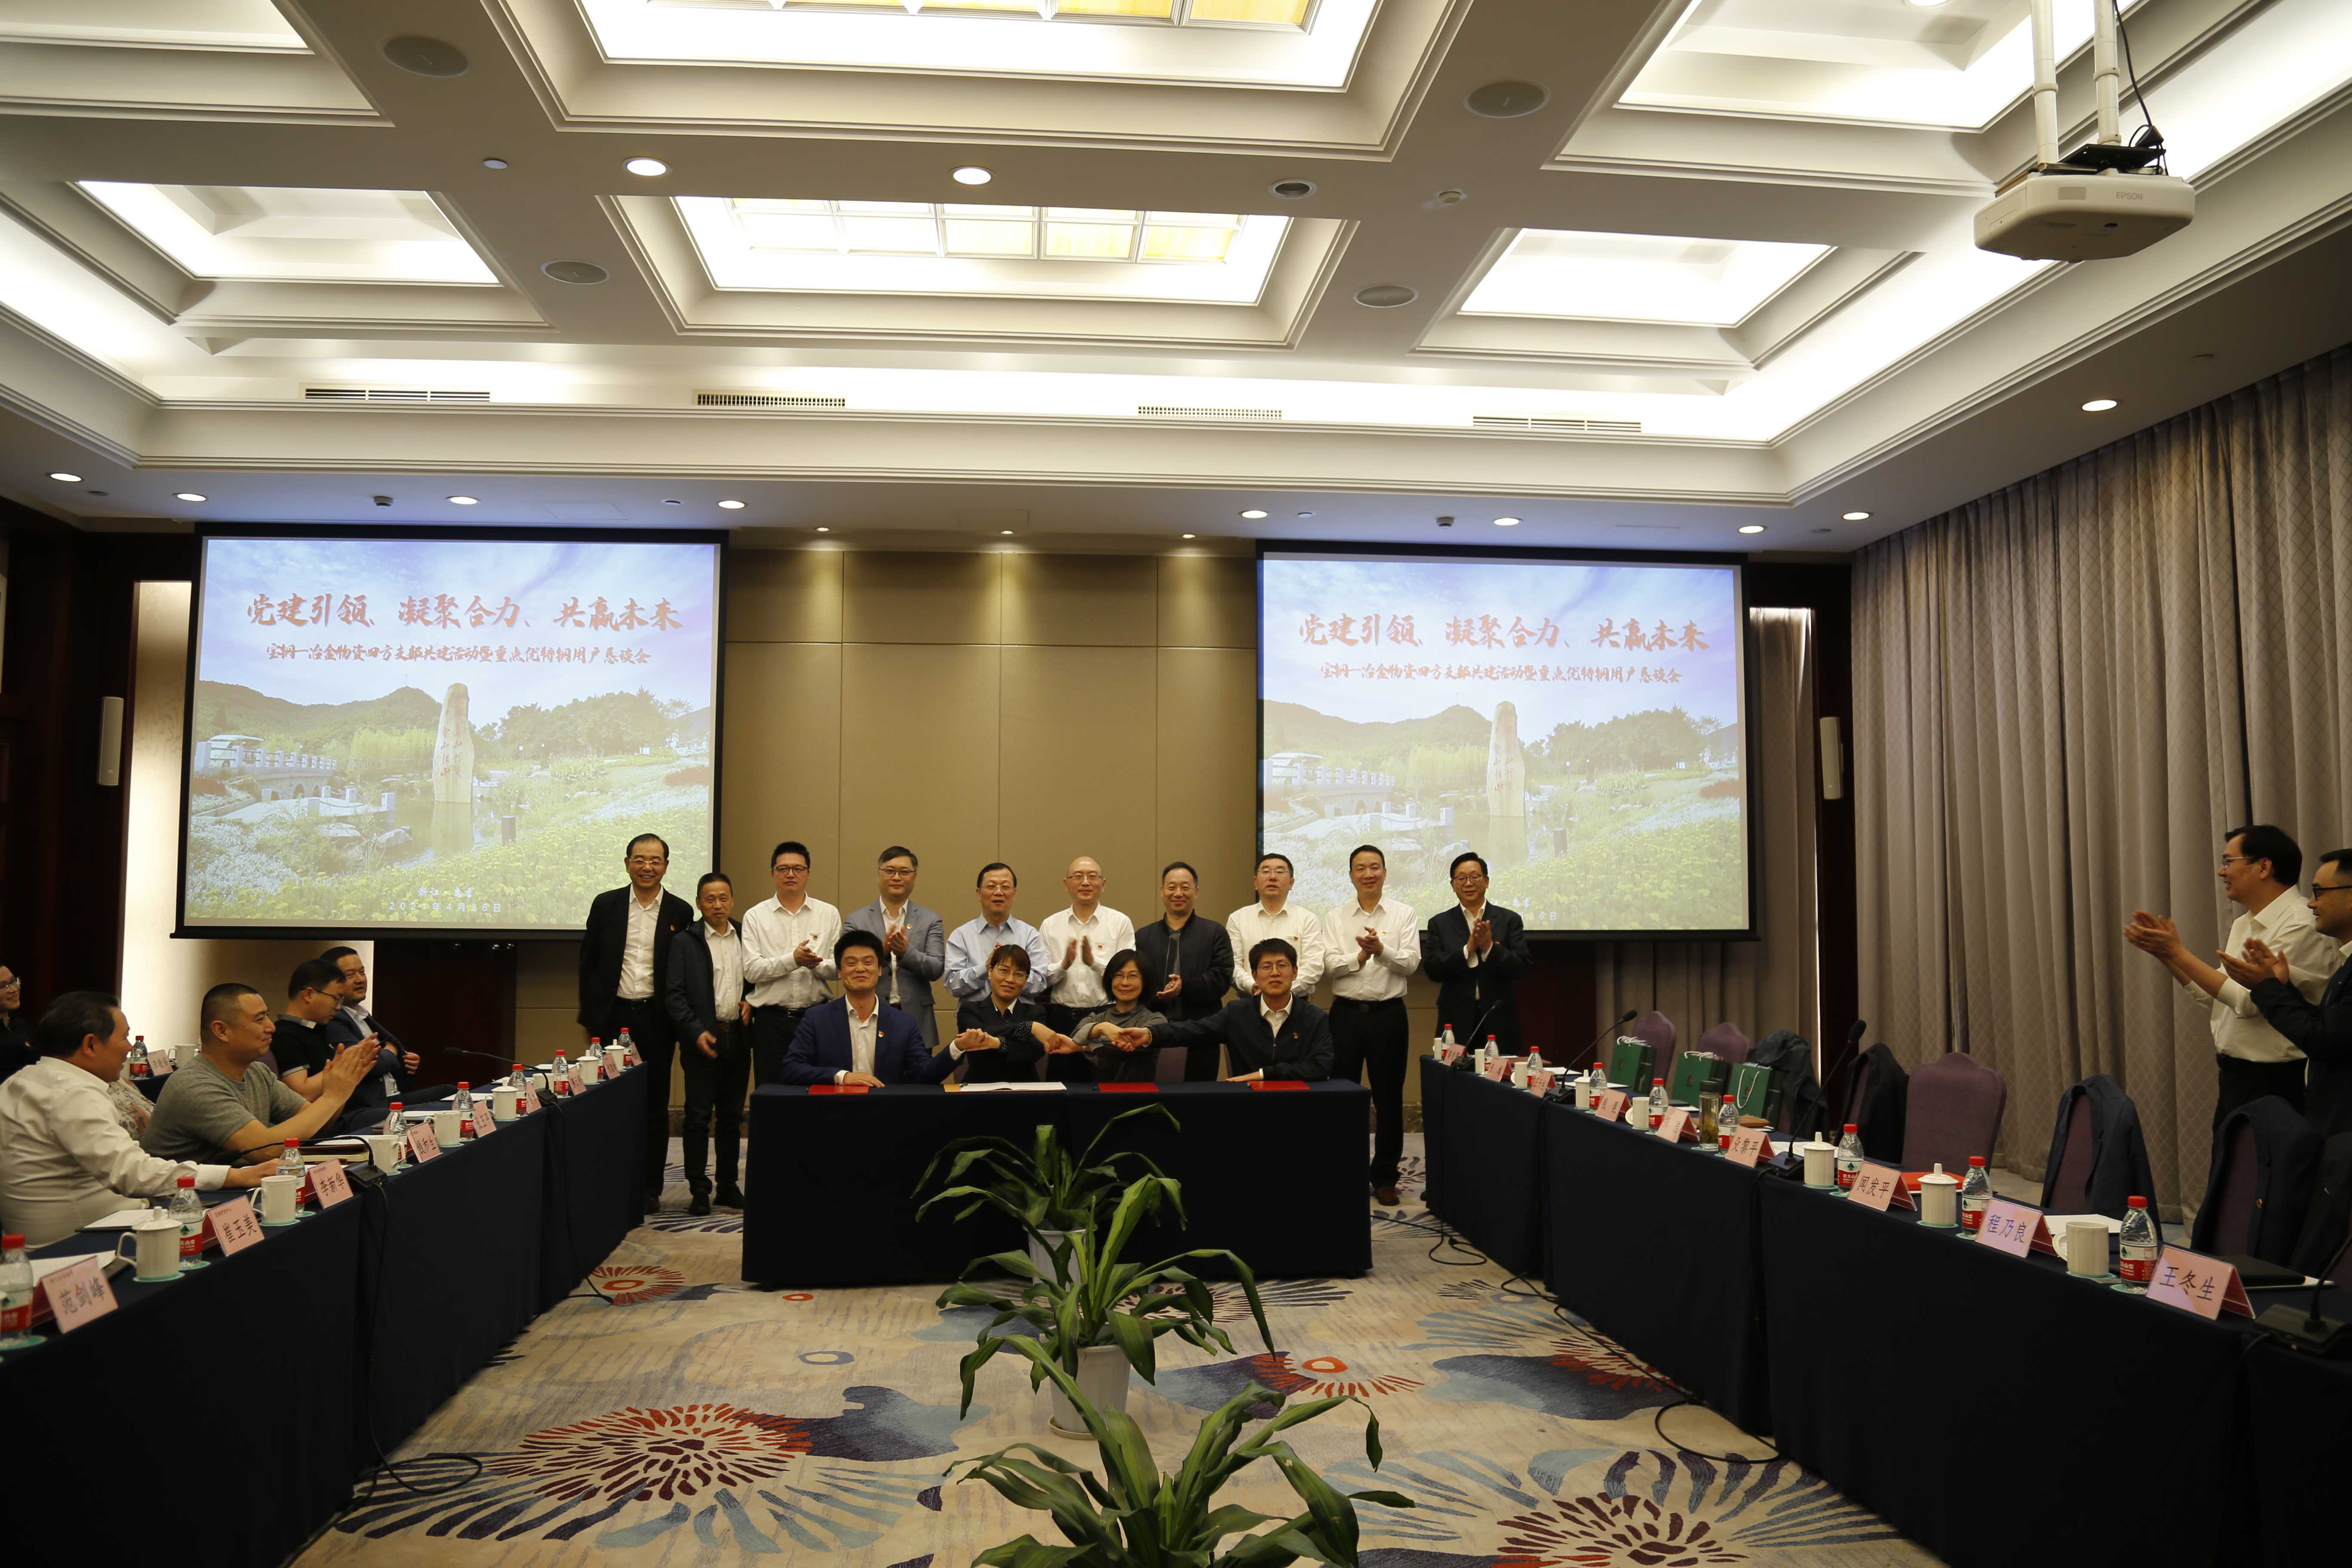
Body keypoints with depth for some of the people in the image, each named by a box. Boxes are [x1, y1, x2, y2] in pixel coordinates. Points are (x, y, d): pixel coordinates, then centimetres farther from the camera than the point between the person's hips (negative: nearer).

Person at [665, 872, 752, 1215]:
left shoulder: (746, 938, 9)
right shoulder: (685, 941, 0)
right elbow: (675, 994, -5)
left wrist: (752, 1002, -4)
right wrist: (696, 1031, -15)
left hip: (737, 1037, 3)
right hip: (702, 1040, -3)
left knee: (732, 1118, 9)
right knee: (698, 1117, -1)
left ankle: (728, 1186, 18)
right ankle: (699, 1190, 6)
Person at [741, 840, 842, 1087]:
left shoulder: (829, 914, 8)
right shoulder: (755, 916, 5)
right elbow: (751, 971, -5)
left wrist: (817, 965, -17)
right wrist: (792, 960, -16)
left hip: (817, 1016, 1)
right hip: (771, 1020, 0)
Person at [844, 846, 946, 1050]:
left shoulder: (931, 921, 7)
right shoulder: (856, 921, 5)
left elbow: (937, 969, -3)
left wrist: (906, 953, -21)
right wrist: (881, 951, -21)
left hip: (916, 1020, 1)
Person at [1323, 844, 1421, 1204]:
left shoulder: (1403, 914, 4)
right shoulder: (1336, 918, 6)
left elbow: (1411, 963, -6)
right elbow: (1330, 965, -4)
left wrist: (1381, 950, -22)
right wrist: (1361, 955, -18)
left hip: (1388, 1012, 0)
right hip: (1346, 1012, 1)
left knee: (1389, 1097, 5)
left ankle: (1385, 1178, 16)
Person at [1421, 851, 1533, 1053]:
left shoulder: (1509, 920, 5)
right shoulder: (1440, 923, 6)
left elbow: (1524, 967, -3)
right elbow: (1432, 970, -4)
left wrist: (1490, 948, -17)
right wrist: (1468, 950, -16)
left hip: (1499, 1021, 0)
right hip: (1457, 1021, 0)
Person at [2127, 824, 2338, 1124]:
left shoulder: (2302, 924, -16)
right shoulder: (2242, 925, 11)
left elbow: (2250, 1001, -22)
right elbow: (2214, 1002, 11)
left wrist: (2178, 952, -17)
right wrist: (2164, 952, 1)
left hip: (2273, 1081, -8)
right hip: (2233, 1077, 8)